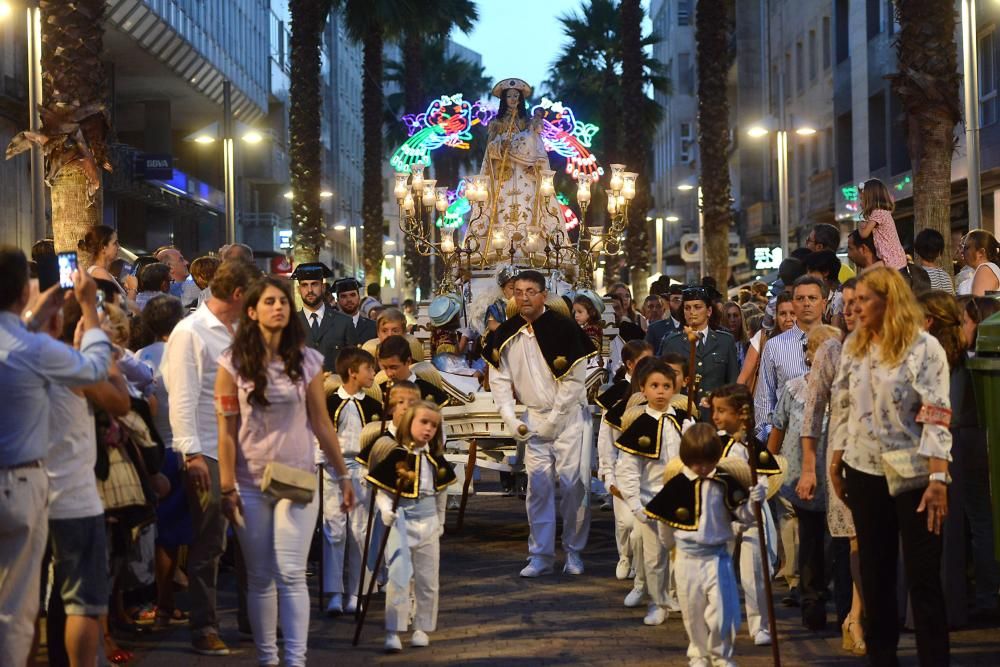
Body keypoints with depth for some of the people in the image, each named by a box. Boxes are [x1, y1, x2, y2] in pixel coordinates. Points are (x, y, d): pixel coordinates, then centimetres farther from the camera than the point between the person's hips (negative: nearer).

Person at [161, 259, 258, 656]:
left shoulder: (237, 332, 16)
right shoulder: (190, 333, -9)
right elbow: (182, 397, -14)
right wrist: (192, 453, -19)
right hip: (209, 455, -7)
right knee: (208, 543, -1)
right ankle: (204, 628, 7)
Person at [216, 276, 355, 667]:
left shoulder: (307, 361, 1)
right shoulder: (233, 363, -3)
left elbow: (321, 423, 6)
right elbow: (226, 430, -4)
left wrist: (343, 476, 6)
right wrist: (227, 488, -7)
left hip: (298, 481, 0)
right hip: (250, 483, 0)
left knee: (291, 574, -7)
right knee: (260, 578, 6)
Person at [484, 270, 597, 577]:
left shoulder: (564, 329, -13)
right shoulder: (506, 335, 1)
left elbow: (574, 381, -13)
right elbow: (499, 379, 6)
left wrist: (552, 422, -12)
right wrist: (511, 421, -6)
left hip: (570, 416, -4)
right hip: (534, 419, 4)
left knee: (573, 483, -5)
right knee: (538, 485, 3)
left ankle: (574, 551, 7)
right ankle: (540, 555, 8)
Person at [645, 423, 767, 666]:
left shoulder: (726, 482, -7)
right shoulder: (676, 485, -6)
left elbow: (744, 517, -4)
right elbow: (664, 521, 8)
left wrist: (754, 500, -22)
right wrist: (672, 543, 18)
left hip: (717, 557, -1)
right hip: (688, 558, 1)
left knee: (723, 611, -2)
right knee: (693, 612, 12)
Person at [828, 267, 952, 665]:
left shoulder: (924, 347, -11)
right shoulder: (854, 346, 7)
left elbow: (936, 417, -16)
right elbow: (842, 408, 12)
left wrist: (938, 478, -22)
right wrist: (835, 463, 10)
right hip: (865, 473, 6)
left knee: (923, 576, 0)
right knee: (874, 573, 13)